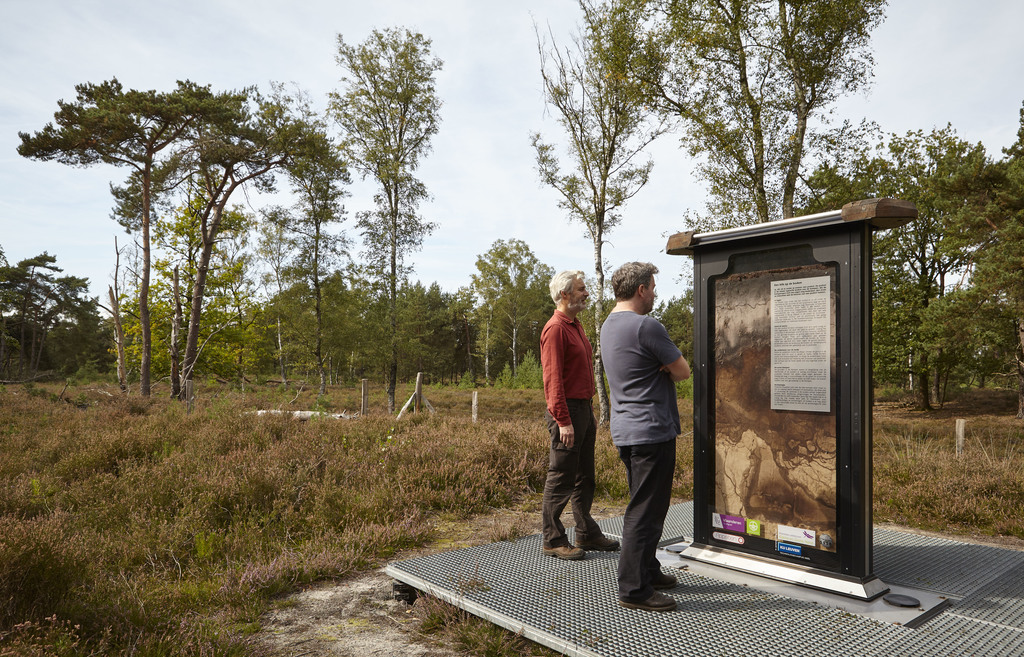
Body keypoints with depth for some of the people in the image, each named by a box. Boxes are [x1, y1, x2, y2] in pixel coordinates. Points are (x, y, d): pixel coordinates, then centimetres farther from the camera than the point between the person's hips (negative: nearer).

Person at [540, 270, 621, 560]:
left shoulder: (576, 326, 17)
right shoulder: (555, 328, -13)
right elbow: (552, 378, -19)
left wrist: (590, 412, 19)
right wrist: (563, 421, -22)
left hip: (584, 408, 10)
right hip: (567, 410, -10)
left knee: (584, 477, 16)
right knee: (561, 478, -2)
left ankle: (587, 533, 27)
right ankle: (553, 540, 9)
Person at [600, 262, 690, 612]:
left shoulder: (608, 325, 13)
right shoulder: (646, 327, -17)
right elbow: (683, 371, -10)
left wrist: (658, 369, 2)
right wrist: (666, 369, 6)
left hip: (625, 430, 10)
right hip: (651, 430, -10)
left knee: (643, 506, 19)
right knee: (646, 511, -3)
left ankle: (647, 572, 30)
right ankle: (634, 589, 3)